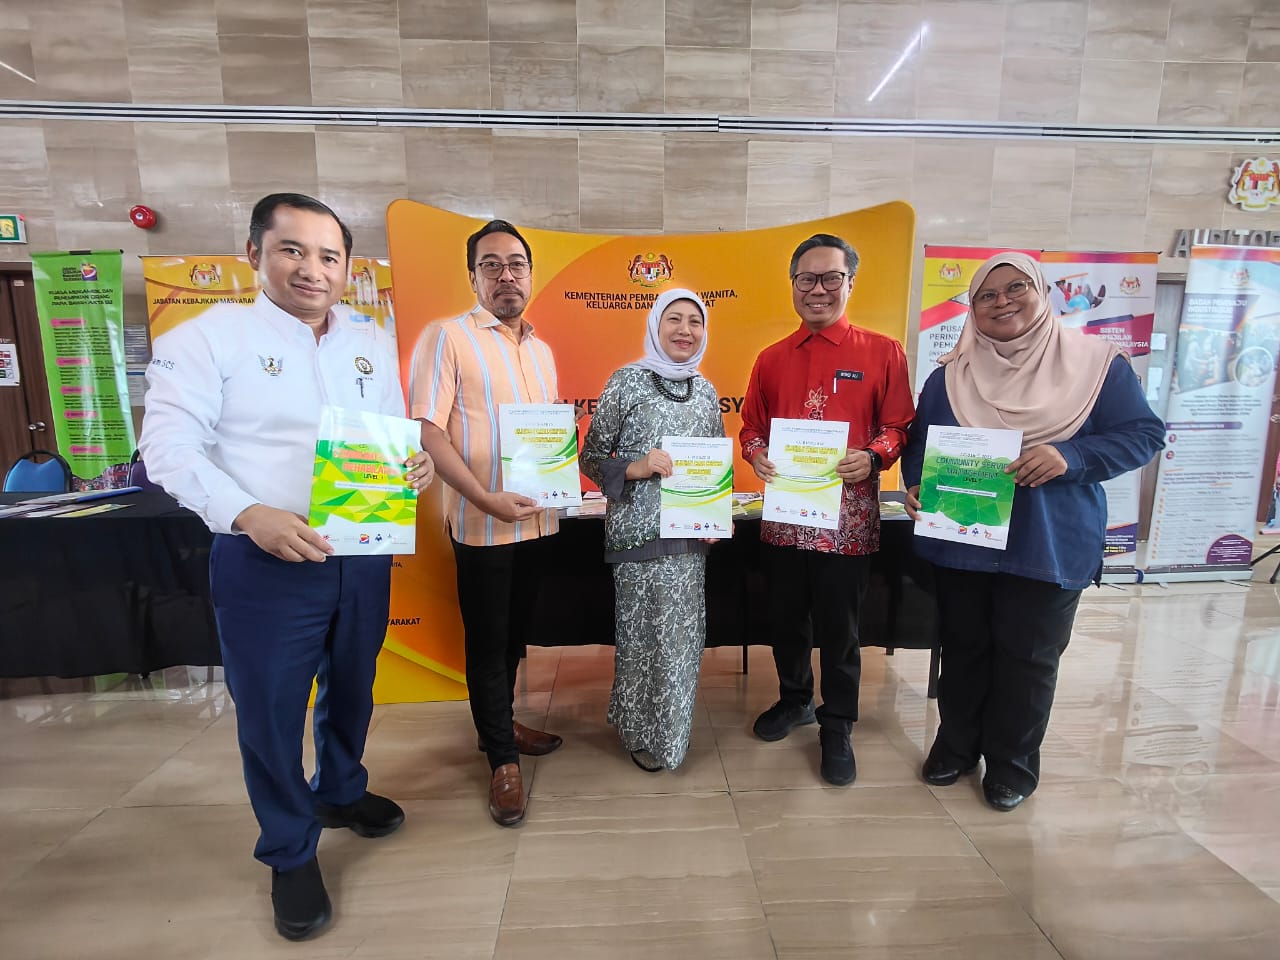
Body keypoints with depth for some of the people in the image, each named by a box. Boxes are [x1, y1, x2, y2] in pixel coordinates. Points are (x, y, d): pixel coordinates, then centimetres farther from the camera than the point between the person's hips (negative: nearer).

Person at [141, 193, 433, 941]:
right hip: (265, 561, -4)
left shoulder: (375, 345, 8)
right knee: (270, 707, 9)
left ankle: (341, 792, 48)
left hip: (364, 554, 5)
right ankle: (291, 852, 32)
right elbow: (169, 447, -11)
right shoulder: (209, 337, -7)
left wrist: (418, 462, -10)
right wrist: (250, 515, -25)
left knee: (352, 687, 21)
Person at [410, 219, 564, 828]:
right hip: (481, 521, -6)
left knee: (514, 633, 18)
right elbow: (428, 430, -14)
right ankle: (503, 759, 22)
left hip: (536, 519, 6)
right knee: (487, 639, 6)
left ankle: (499, 723, 39)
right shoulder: (448, 338, -7)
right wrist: (486, 499, -21)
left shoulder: (541, 350, 14)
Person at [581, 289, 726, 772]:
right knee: (645, 632, 4)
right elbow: (591, 457, -4)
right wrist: (636, 468, -20)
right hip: (639, 530, -5)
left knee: (682, 633, 13)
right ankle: (643, 732, 29)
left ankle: (672, 729, 37)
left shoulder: (706, 391, 9)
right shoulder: (627, 382, -6)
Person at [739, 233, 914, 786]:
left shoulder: (882, 352, 0)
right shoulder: (771, 360, 9)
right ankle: (794, 700, 40)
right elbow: (751, 426, 13)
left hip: (847, 515, -3)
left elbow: (897, 426, 1)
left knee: (839, 627, 7)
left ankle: (837, 727, 27)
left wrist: (872, 456, -19)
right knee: (786, 617, 16)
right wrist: (756, 455, -8)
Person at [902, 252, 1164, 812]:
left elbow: (1143, 434, -4)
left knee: (1028, 656, 10)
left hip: (1049, 546, -2)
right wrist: (917, 486, -12)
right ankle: (957, 744, 35)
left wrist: (1070, 457, -22)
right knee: (963, 647, 15)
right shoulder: (949, 376, 5)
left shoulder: (1097, 363, -2)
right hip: (961, 539, 2)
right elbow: (919, 443, 8)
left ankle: (1013, 762, 31)